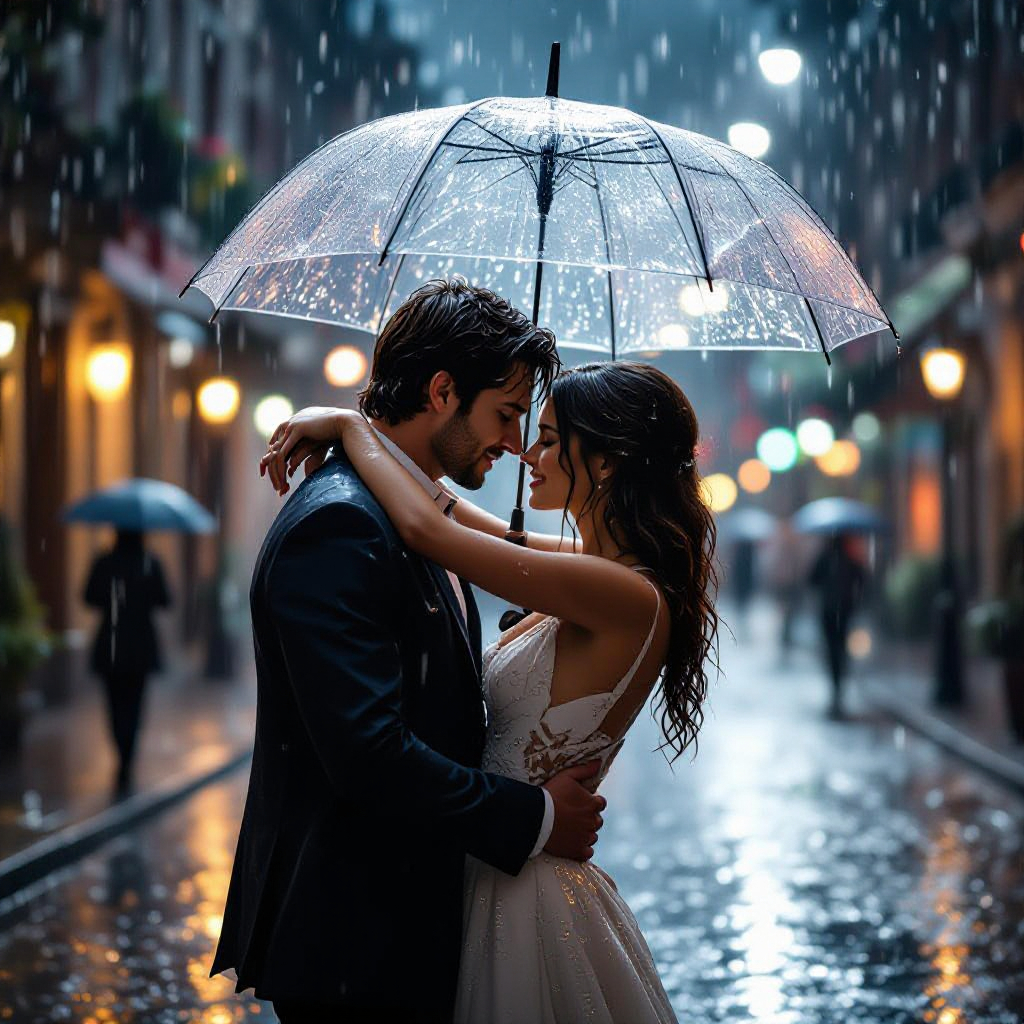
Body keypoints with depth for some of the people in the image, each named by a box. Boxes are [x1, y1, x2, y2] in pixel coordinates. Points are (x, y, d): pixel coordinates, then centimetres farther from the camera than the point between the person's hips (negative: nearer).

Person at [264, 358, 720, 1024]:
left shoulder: (627, 597, -23)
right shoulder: (601, 569, 5)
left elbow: (428, 528, -27)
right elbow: (468, 522, 16)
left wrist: (348, 424, -12)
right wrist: (337, 438, 8)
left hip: (527, 897, -9)